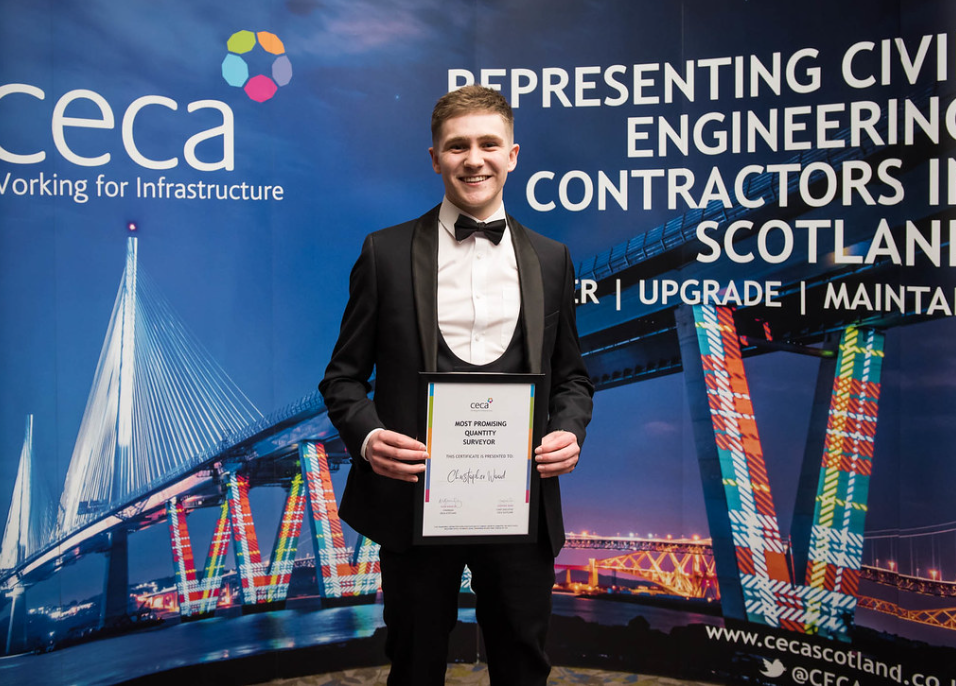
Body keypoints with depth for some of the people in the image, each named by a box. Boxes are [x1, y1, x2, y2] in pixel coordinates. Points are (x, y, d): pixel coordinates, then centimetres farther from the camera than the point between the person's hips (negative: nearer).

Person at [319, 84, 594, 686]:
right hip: (415, 499, -1)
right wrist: (367, 435, -17)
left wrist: (569, 431, -7)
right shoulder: (386, 253, 0)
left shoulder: (550, 260, 7)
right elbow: (344, 374, 3)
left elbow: (571, 375, 13)